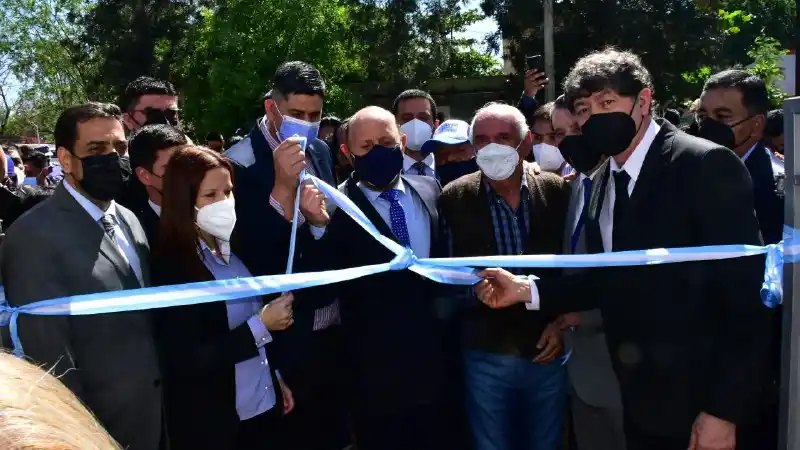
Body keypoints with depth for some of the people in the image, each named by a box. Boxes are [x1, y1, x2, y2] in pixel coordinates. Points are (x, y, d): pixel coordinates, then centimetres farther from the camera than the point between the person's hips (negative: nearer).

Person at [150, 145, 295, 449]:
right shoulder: (170, 267, -17)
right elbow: (187, 363, -21)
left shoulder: (234, 250, 0)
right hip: (212, 424, -5)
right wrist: (260, 324, -20)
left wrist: (276, 380, 11)